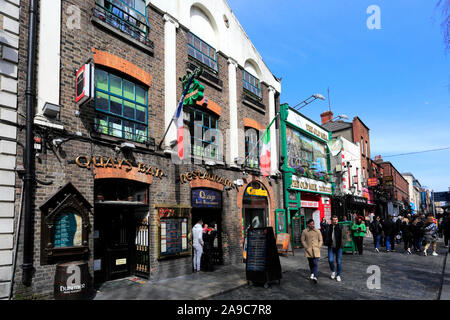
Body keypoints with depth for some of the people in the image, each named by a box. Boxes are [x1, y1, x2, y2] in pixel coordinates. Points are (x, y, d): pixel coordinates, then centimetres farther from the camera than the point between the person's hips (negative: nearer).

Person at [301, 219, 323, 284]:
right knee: (311, 263, 12)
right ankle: (312, 273, 33)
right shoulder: (304, 232, 0)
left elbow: (321, 240, 9)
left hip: (316, 250, -1)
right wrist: (306, 247, -4)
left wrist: (318, 247, -2)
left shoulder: (318, 231, 4)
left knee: (316, 263, -10)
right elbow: (303, 240, 4)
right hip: (308, 250, 1)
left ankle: (315, 277, -15)